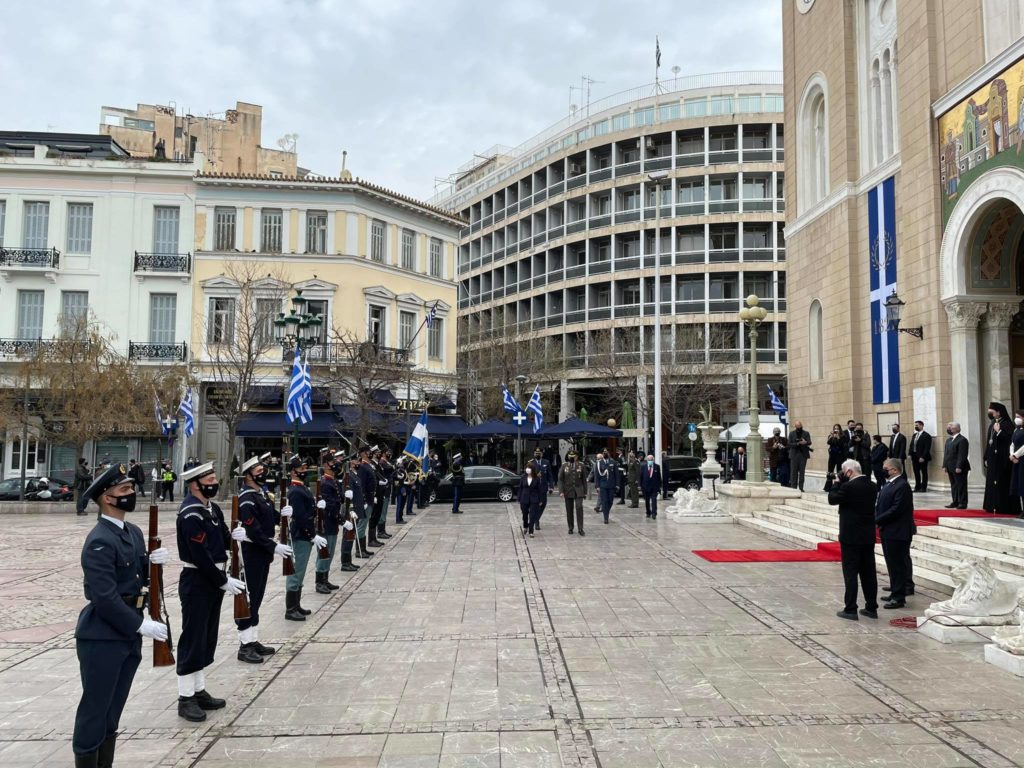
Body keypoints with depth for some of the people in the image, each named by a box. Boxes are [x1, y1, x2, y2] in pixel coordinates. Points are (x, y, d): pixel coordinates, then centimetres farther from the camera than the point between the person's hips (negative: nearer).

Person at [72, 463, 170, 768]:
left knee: (113, 710, 18)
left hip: (127, 635, 9)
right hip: (102, 638, -9)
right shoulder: (99, 541, -19)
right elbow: (104, 597, -24)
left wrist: (151, 562, -5)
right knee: (95, 709, 4)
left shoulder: (134, 532, 9)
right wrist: (141, 624, -21)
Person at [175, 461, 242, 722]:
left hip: (213, 579, 9)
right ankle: (186, 698, 8)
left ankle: (199, 691, 26)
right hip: (197, 582, -9)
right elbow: (200, 555, -22)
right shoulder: (191, 514, -19)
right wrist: (223, 581, -18)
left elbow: (221, 540, 13)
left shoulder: (211, 507, 10)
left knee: (207, 639, 15)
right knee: (193, 640, -1)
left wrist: (233, 535, -8)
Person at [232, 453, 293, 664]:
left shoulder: (261, 494, 13)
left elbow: (271, 518, 18)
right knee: (249, 598, -3)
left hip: (262, 553, 10)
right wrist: (274, 546, -24)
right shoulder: (247, 500, -18)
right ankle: (245, 646, 4)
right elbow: (254, 531, -24)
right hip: (251, 554, -10)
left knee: (257, 597, 15)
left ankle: (253, 640, 24)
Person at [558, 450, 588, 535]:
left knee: (579, 508, -12)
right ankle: (570, 528, 19)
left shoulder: (581, 465, 3)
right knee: (569, 510, 6)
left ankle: (580, 529, -8)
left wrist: (585, 492, 4)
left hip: (578, 491, -1)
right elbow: (560, 479, 1)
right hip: (568, 491, 1)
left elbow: (584, 479, 6)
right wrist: (561, 491, -9)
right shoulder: (564, 466, 2)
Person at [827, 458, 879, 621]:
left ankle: (850, 610, 1)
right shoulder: (872, 486, 6)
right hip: (868, 536, 7)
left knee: (850, 573, -2)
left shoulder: (849, 486, -17)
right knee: (869, 573, 12)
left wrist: (838, 482, -1)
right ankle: (871, 608, 18)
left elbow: (832, 499, -7)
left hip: (851, 537, -7)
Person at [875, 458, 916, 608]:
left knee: (897, 565, -2)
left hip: (897, 533, -9)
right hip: (887, 531, 9)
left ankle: (899, 598, 5)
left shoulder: (902, 486, -17)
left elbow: (896, 510, -22)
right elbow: (881, 505, 16)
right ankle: (895, 592, 28)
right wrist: (877, 519, 0)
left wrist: (878, 520, -17)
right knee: (892, 564, 17)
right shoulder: (888, 484, 13)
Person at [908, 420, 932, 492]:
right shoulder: (914, 435, 15)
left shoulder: (926, 436, -8)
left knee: (924, 472, 3)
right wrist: (910, 454, 4)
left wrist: (923, 457, -19)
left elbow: (927, 448, -14)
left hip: (922, 458, -7)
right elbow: (911, 445, 16)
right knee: (916, 472, 11)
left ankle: (923, 487, 9)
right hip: (914, 456, 7)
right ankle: (917, 487, 18)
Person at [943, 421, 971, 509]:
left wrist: (959, 467, -21)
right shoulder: (948, 440, 17)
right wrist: (944, 465, 12)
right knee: (953, 485, 12)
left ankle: (962, 503, 3)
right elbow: (945, 453, 18)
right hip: (951, 468, 9)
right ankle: (955, 502, 18)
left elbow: (962, 455, -18)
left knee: (961, 485, -2)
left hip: (959, 468, -9)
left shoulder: (962, 440, -12)